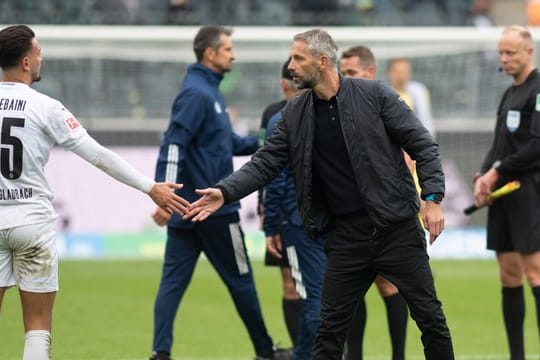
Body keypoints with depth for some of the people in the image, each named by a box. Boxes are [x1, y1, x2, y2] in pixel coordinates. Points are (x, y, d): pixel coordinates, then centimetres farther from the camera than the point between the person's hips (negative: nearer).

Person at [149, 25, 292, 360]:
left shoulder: (208, 91, 14)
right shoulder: (197, 94, -16)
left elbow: (230, 143, 23)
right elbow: (173, 146, -24)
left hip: (187, 208, 9)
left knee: (173, 280, 1)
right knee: (241, 279, 6)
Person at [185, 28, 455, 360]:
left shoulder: (374, 95, -7)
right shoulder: (295, 114, 5)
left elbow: (423, 145, -6)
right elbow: (265, 162, 5)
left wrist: (433, 199, -14)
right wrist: (225, 192, -10)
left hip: (396, 228, -3)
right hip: (345, 236, 3)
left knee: (430, 317, 2)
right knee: (330, 328, 5)